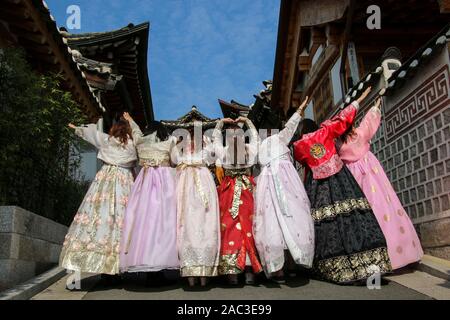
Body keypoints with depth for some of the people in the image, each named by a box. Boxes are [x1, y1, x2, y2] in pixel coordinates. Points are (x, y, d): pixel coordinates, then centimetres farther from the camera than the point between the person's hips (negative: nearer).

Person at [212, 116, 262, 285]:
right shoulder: (250, 150, -3)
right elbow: (255, 137, 18)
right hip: (246, 190, 1)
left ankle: (232, 272, 3)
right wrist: (247, 121, 23)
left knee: (229, 227, 2)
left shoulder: (222, 152, -5)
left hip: (228, 191, -1)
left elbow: (215, 137, 15)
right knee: (247, 226, 5)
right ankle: (249, 271, 8)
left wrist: (221, 123, 22)